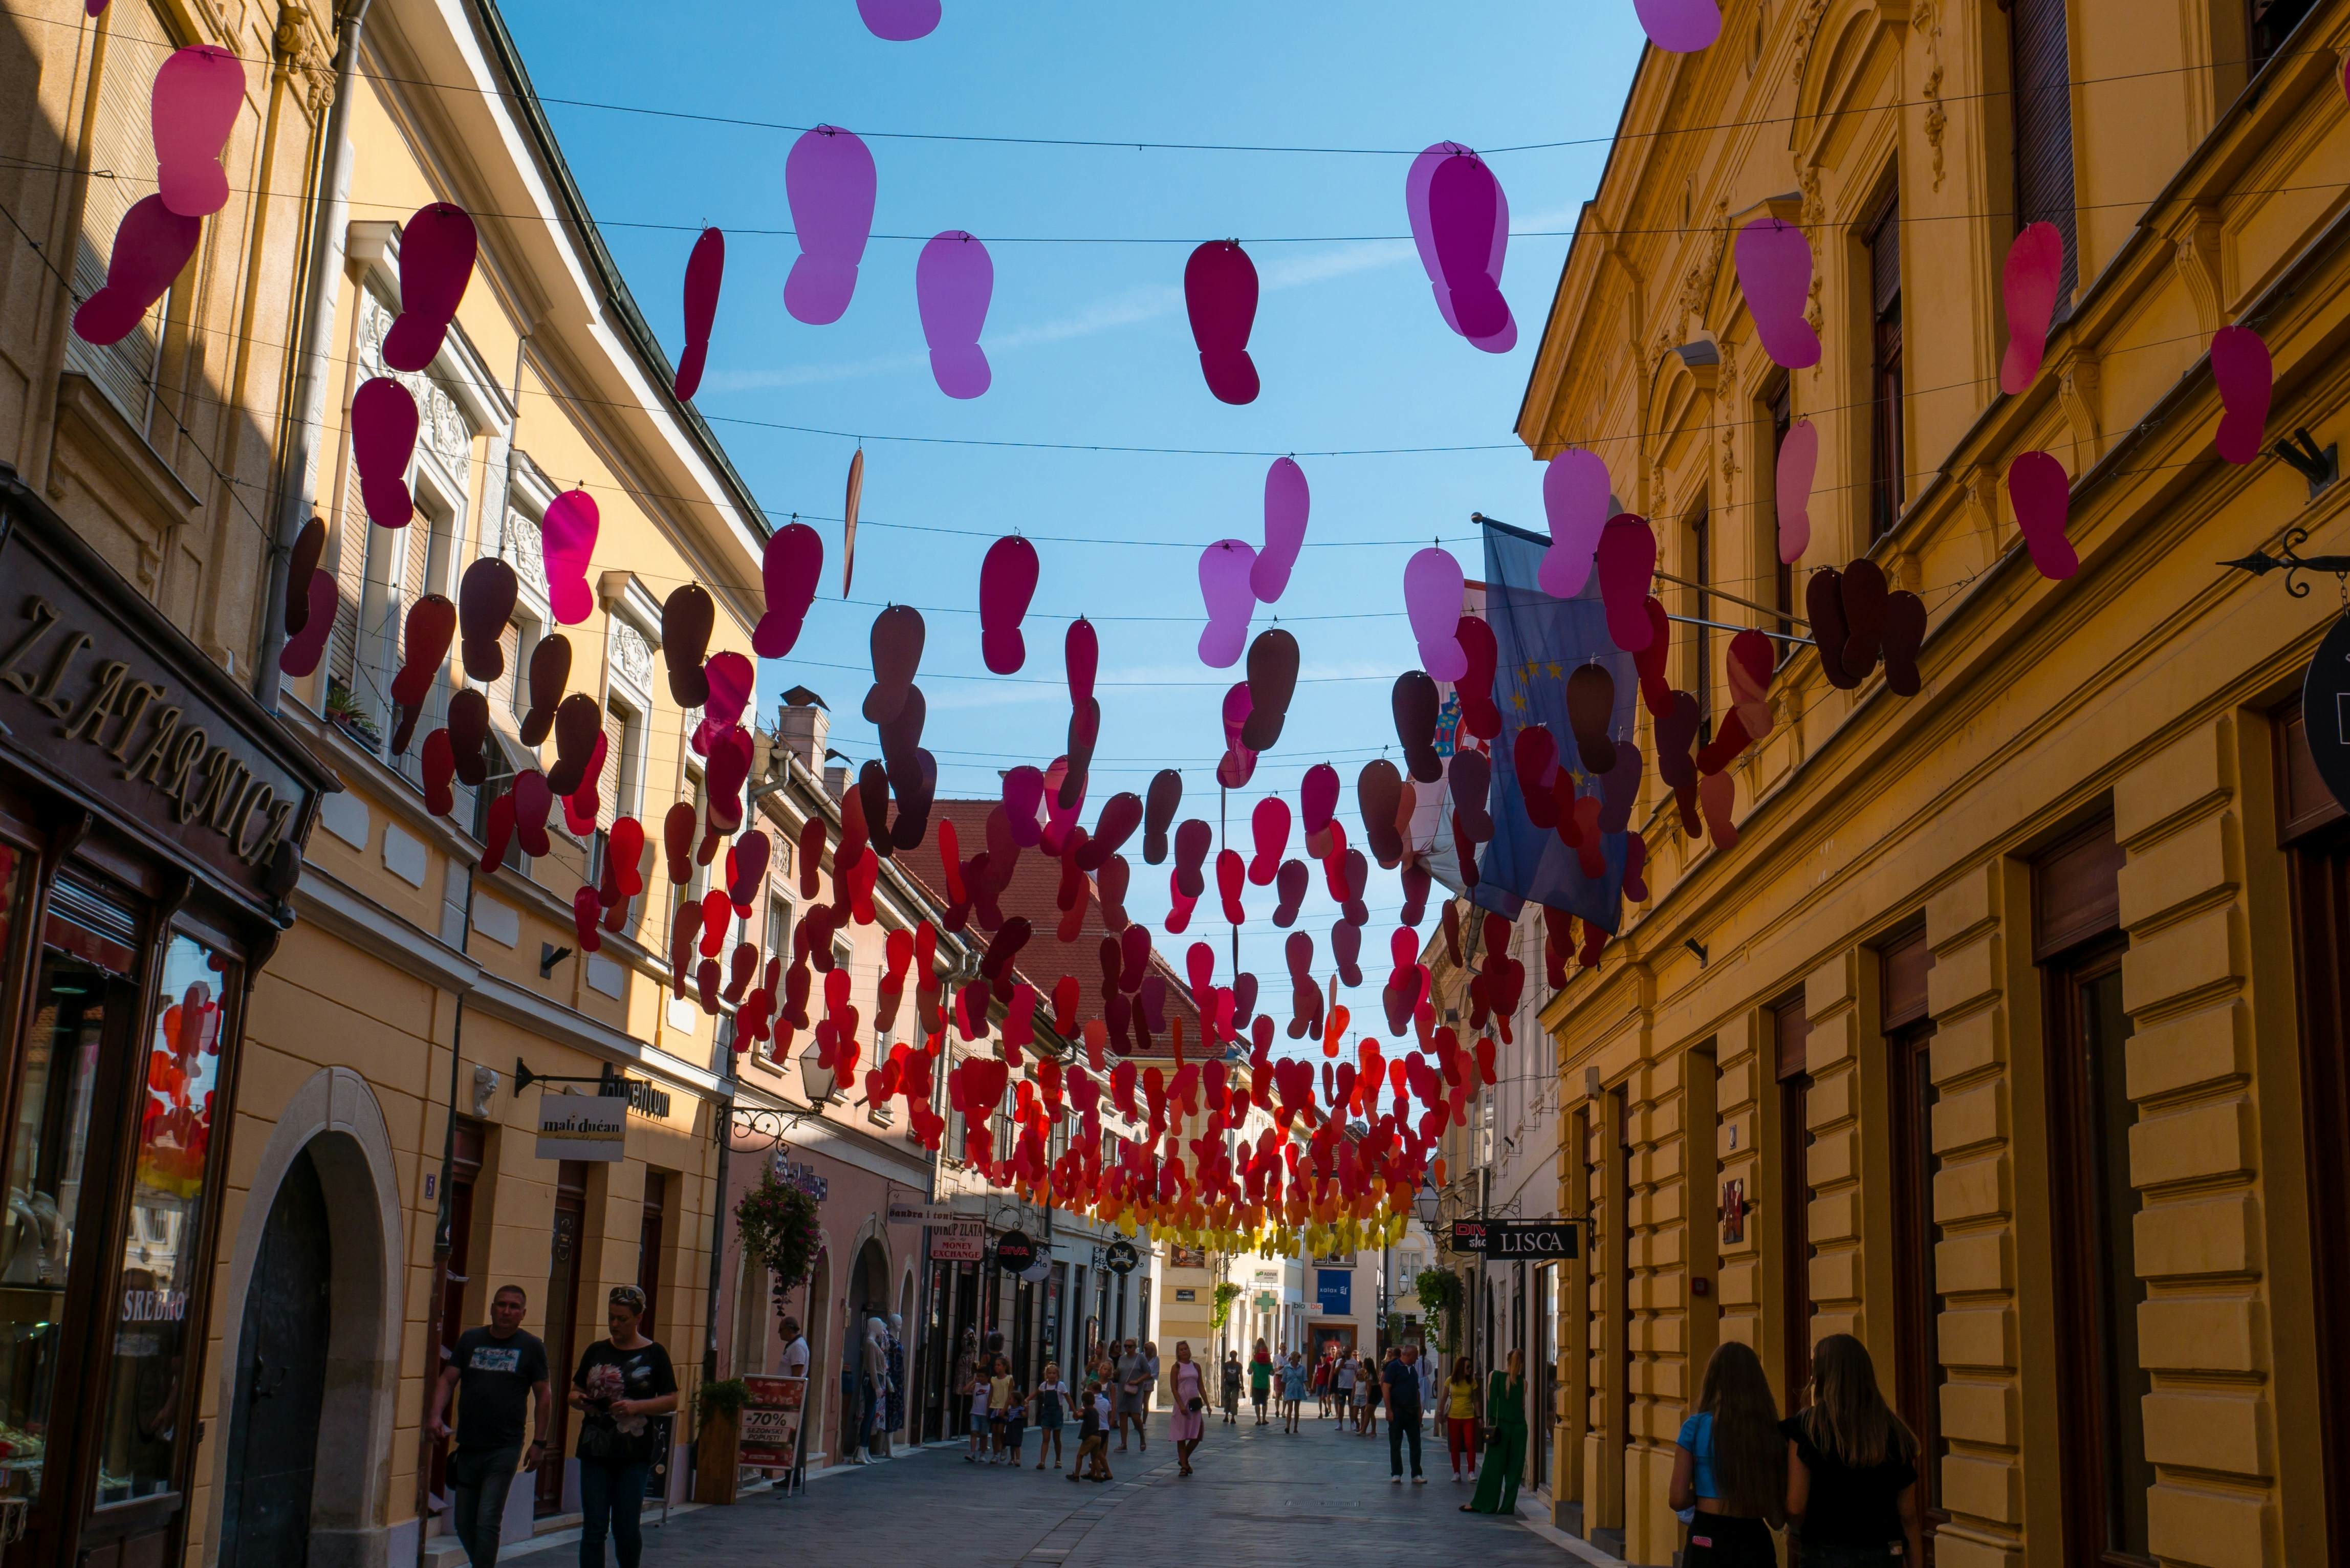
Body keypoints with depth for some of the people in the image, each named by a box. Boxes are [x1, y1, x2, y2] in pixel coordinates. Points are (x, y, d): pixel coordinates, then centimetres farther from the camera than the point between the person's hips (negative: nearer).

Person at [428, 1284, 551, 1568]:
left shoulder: (532, 1347, 2)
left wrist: (539, 1443, 0)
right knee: (464, 1523, 9)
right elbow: (448, 1379, 6)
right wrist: (436, 1415, -11)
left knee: (488, 1522, -10)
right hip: (467, 1447, 4)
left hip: (504, 1450, -4)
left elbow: (543, 1396, 5)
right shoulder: (471, 1340, 9)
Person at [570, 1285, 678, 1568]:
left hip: (635, 1452, -3)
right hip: (596, 1450, 3)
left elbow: (671, 1401, 0)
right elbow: (574, 1393, 16)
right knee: (594, 1528, 0)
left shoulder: (654, 1354, 1)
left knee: (626, 1527, -1)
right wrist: (580, 1400, -7)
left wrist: (637, 1406, -16)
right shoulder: (596, 1351, 10)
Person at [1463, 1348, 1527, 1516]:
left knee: (1493, 1467, 4)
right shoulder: (1523, 1382, 1)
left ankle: (1481, 1504, 8)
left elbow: (1490, 1401, 0)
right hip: (1519, 1427, 1)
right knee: (1513, 1469, 7)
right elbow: (1523, 1406, 5)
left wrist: (1490, 1424, 6)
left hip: (1499, 1426, -1)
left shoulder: (1495, 1376, -1)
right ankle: (1508, 1507, 8)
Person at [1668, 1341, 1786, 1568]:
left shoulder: (1696, 1427, -7)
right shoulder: (1771, 1432, -1)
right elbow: (1777, 1517, 3)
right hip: (1755, 1543, 2)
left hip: (1708, 1542, -2)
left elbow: (1677, 1499, -7)